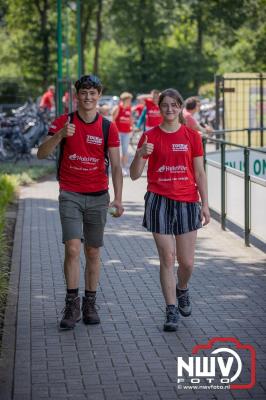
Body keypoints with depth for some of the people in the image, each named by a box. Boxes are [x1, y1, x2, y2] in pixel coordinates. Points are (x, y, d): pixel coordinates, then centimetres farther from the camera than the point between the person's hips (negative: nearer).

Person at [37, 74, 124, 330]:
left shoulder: (108, 128, 1)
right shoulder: (63, 122, 0)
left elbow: (116, 166, -1)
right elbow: (41, 154, -7)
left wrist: (118, 199, -13)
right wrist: (59, 135, -25)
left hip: (98, 196, 1)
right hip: (70, 195, -1)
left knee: (93, 252, 7)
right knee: (73, 248, -13)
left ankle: (90, 305, 17)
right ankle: (71, 305, -6)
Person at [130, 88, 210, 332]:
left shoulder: (191, 136, 4)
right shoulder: (150, 136, 2)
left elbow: (200, 173, 6)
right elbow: (135, 174, 0)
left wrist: (205, 204, 2)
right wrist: (141, 154, -19)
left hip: (187, 202, 1)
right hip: (159, 202, -1)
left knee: (187, 262, 3)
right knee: (167, 259, -2)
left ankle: (182, 290, 36)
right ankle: (171, 311, 8)